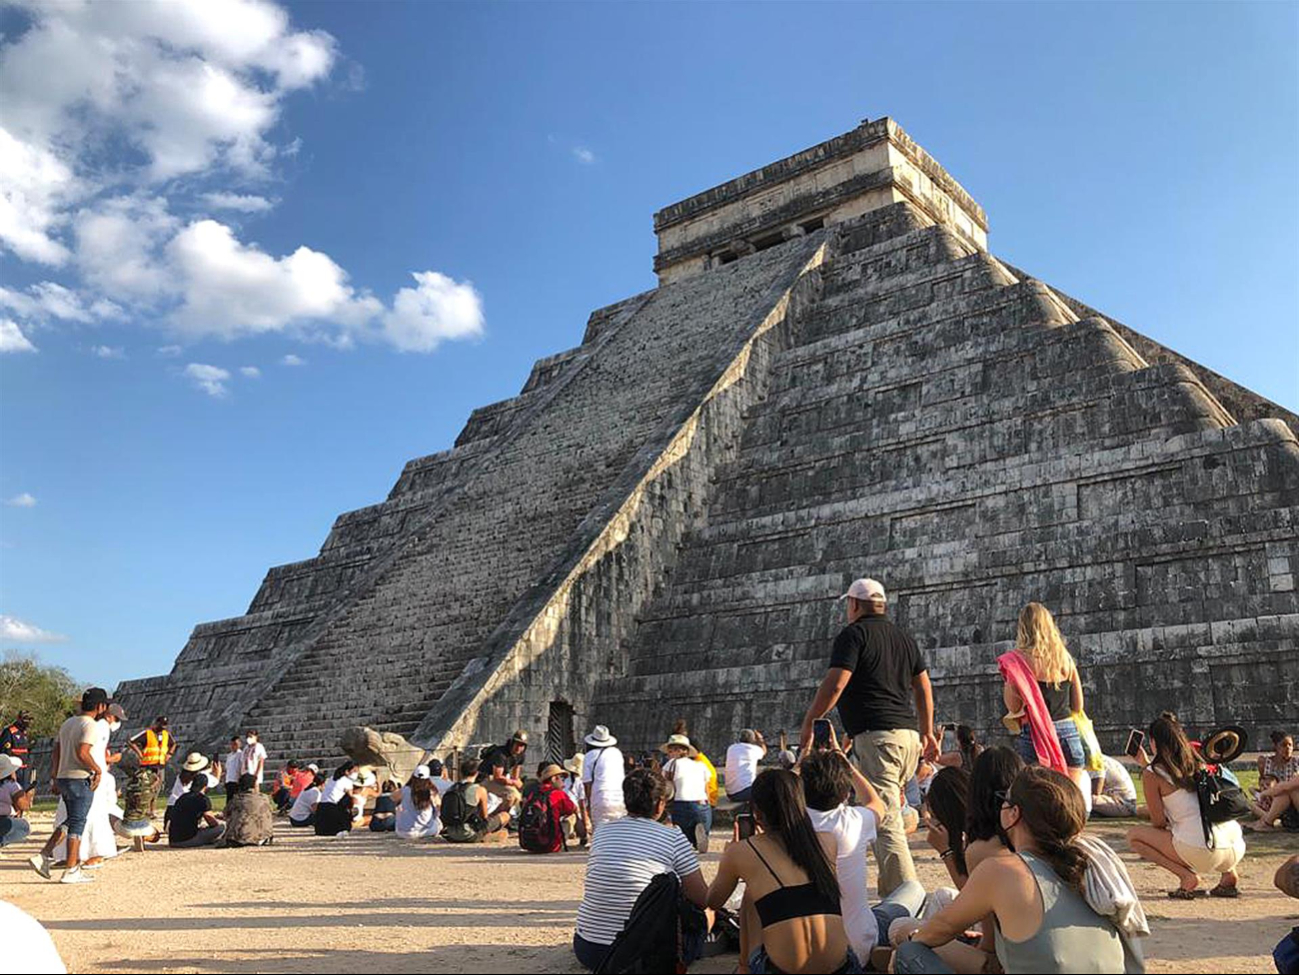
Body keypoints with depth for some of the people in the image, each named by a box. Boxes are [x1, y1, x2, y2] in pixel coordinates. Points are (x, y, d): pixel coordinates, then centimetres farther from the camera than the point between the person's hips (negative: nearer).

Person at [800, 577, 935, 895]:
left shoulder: (854, 634, -3)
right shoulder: (903, 636, 20)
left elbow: (835, 684, -12)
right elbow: (924, 687, 22)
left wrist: (809, 722, -3)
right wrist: (928, 732, 27)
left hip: (875, 735, -9)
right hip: (908, 735, 9)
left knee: (885, 823, -11)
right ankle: (890, 886, 20)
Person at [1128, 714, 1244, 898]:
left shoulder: (1152, 774, -2)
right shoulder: (1198, 763, 16)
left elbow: (1159, 823, 1)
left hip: (1201, 852, -6)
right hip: (1236, 848, 6)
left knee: (1134, 835, 10)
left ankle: (1187, 877, -3)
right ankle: (1228, 875, 17)